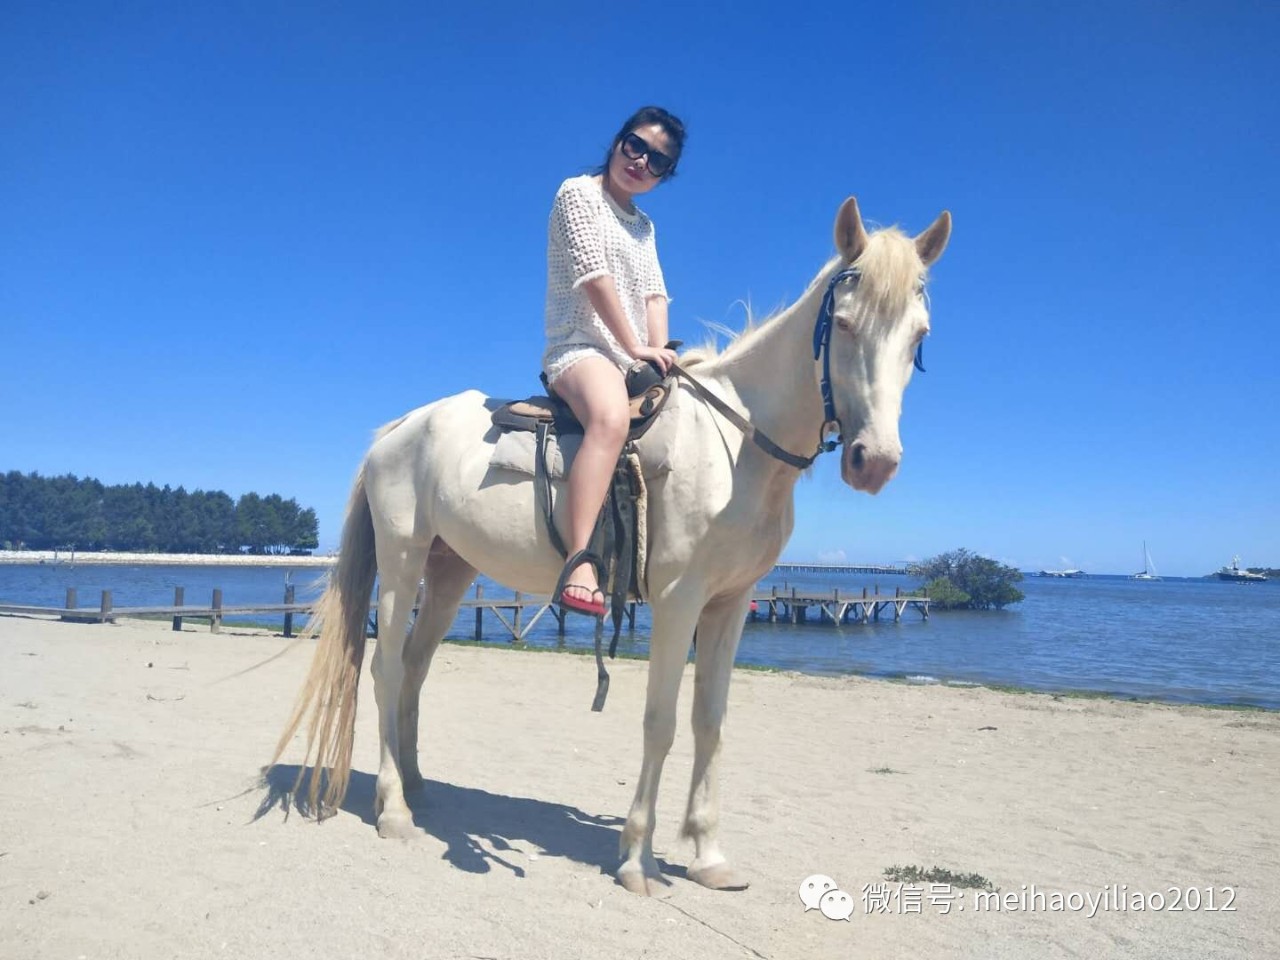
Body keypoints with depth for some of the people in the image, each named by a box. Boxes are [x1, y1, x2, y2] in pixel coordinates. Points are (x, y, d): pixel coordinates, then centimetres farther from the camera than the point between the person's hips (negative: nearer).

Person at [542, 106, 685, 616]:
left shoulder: (645, 226, 25)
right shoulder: (579, 193, 3)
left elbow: (655, 293, 13)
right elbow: (593, 276, -9)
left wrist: (660, 352, -6)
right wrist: (637, 348, -14)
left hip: (636, 360, 9)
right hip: (582, 347, -9)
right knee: (611, 418, -40)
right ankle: (579, 566, -51)